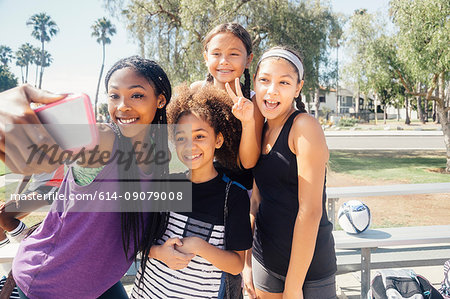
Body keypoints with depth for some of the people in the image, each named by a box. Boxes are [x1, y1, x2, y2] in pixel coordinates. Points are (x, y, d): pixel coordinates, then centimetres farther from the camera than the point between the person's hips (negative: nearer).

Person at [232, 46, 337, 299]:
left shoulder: (304, 126, -16)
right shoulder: (261, 131, 4)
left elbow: (310, 210, -19)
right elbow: (256, 200, 9)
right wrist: (247, 263, 7)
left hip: (307, 262, -6)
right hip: (265, 259, 6)